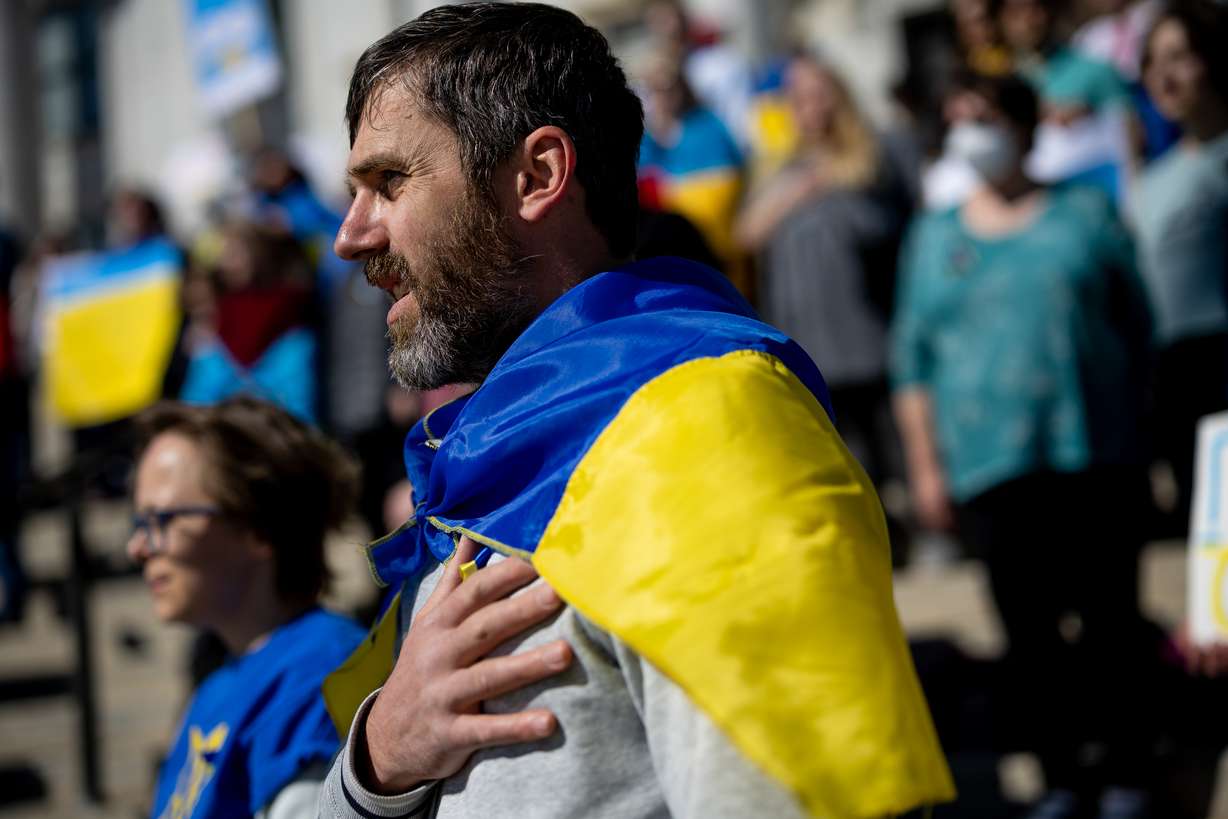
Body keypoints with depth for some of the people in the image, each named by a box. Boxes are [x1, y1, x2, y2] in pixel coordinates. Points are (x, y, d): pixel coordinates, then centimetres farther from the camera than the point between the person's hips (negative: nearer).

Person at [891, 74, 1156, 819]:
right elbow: (913, 357, 12)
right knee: (1028, 626, 0)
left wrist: (1138, 434, 6)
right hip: (989, 467, 1)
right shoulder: (935, 238, 12)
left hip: (1095, 450, -1)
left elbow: (1137, 324, 11)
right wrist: (926, 465, 6)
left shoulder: (1086, 214, 9)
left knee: (1111, 617, -2)